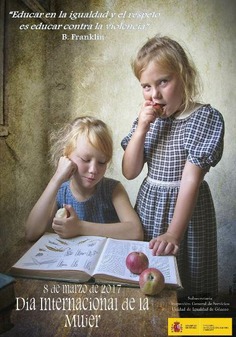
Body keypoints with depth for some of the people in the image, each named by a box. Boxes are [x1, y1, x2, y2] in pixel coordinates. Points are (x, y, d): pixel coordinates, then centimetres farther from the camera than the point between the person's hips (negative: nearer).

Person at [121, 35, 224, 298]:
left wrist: (174, 233, -25)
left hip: (186, 208, -4)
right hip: (148, 206, 5)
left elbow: (191, 179, -20)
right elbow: (130, 172, 0)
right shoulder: (148, 119, 3)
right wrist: (141, 128, -13)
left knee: (188, 283, 9)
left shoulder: (206, 118, -12)